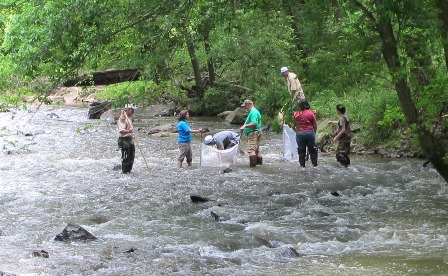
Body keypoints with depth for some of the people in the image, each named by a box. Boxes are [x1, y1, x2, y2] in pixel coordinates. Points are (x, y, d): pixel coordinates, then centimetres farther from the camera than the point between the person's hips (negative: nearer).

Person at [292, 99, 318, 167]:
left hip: (300, 134, 0)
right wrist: (314, 133, 14)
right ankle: (315, 164, 16)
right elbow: (315, 125, -1)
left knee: (301, 151, 10)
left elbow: (293, 126, 2)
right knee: (312, 150, 12)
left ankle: (302, 165, 12)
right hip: (310, 132, 0)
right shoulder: (311, 113, -4)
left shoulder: (296, 114, -3)